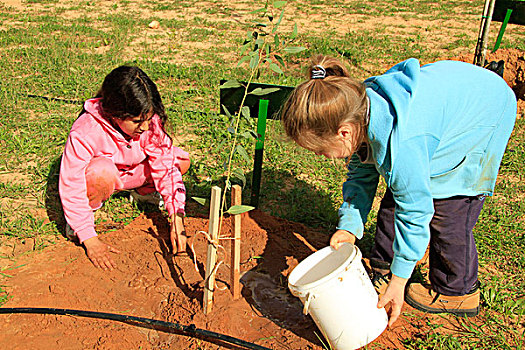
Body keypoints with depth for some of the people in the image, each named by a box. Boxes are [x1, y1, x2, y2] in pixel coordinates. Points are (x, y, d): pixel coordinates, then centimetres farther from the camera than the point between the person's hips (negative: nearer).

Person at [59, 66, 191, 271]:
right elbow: (71, 188, -31)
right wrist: (90, 240, -31)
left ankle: (142, 192, 9)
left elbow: (166, 168, -20)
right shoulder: (84, 134, -36)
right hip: (95, 176, -4)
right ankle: (87, 209, -8)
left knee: (182, 161, -18)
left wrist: (177, 220, -28)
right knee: (103, 173, -41)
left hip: (131, 172, 4)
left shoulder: (151, 123, -25)